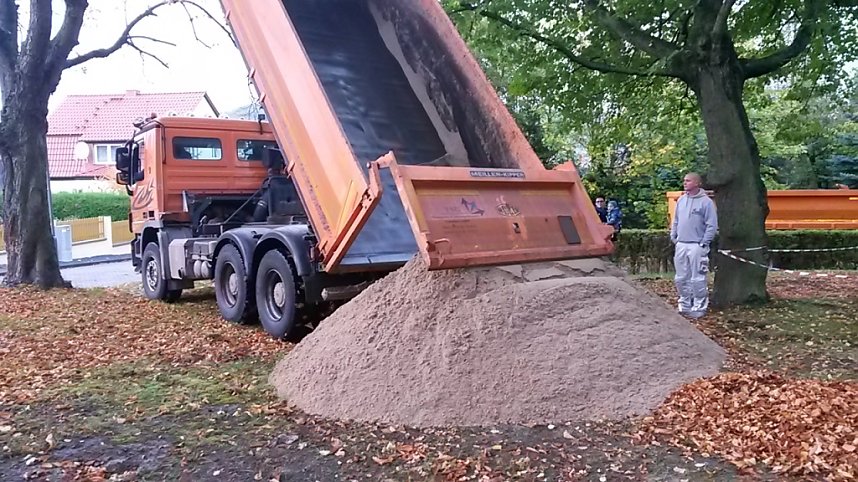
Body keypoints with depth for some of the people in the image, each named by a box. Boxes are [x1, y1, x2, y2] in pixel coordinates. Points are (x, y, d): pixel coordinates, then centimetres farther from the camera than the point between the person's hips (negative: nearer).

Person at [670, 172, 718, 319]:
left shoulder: (706, 202, -8)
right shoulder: (681, 200, 11)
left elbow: (712, 226, -10)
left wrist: (703, 244, -11)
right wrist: (673, 238, 11)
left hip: (696, 246, -6)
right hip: (681, 245, 6)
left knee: (697, 279, -3)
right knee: (681, 278, 12)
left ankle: (699, 307, 6)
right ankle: (684, 305, 24)